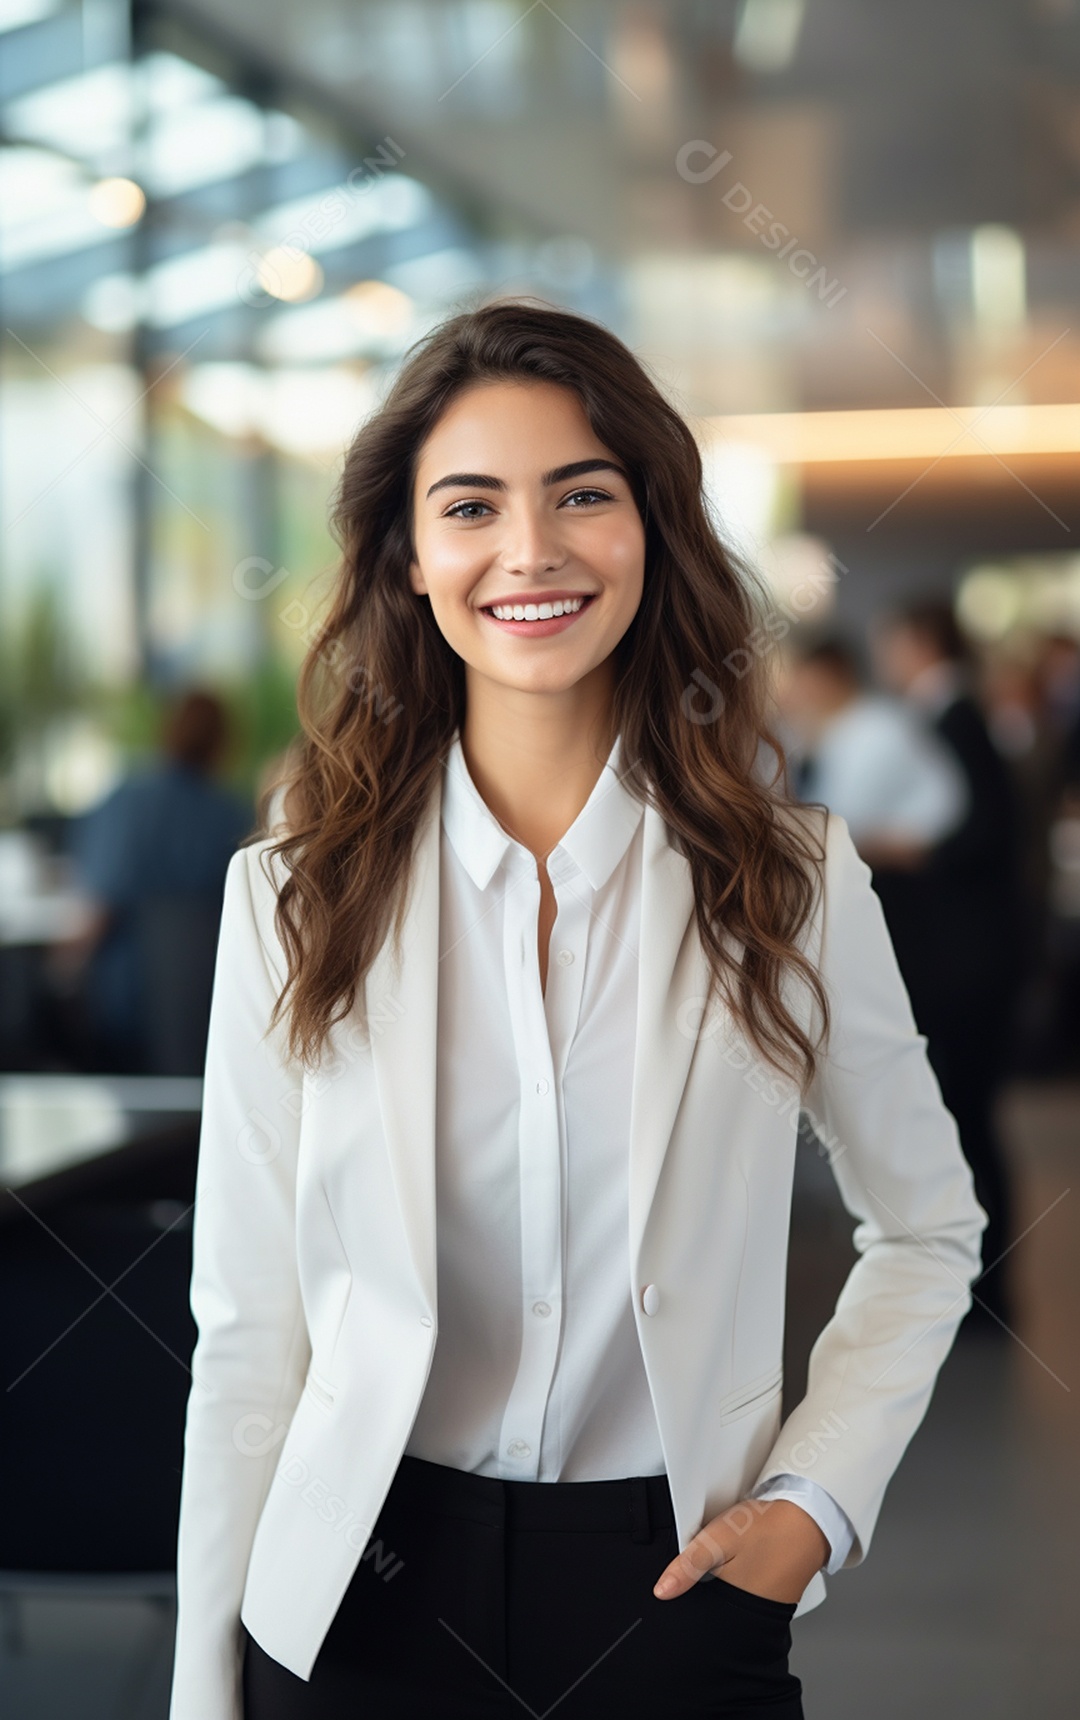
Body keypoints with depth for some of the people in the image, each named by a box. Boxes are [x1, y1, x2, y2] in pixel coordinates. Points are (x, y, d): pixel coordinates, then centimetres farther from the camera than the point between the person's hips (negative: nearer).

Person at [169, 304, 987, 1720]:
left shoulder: (794, 880, -3)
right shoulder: (295, 898, -4)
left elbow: (929, 1232, 9)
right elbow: (249, 1332, -3)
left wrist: (819, 1498, -4)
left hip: (680, 1598, 0)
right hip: (364, 1603, 0)